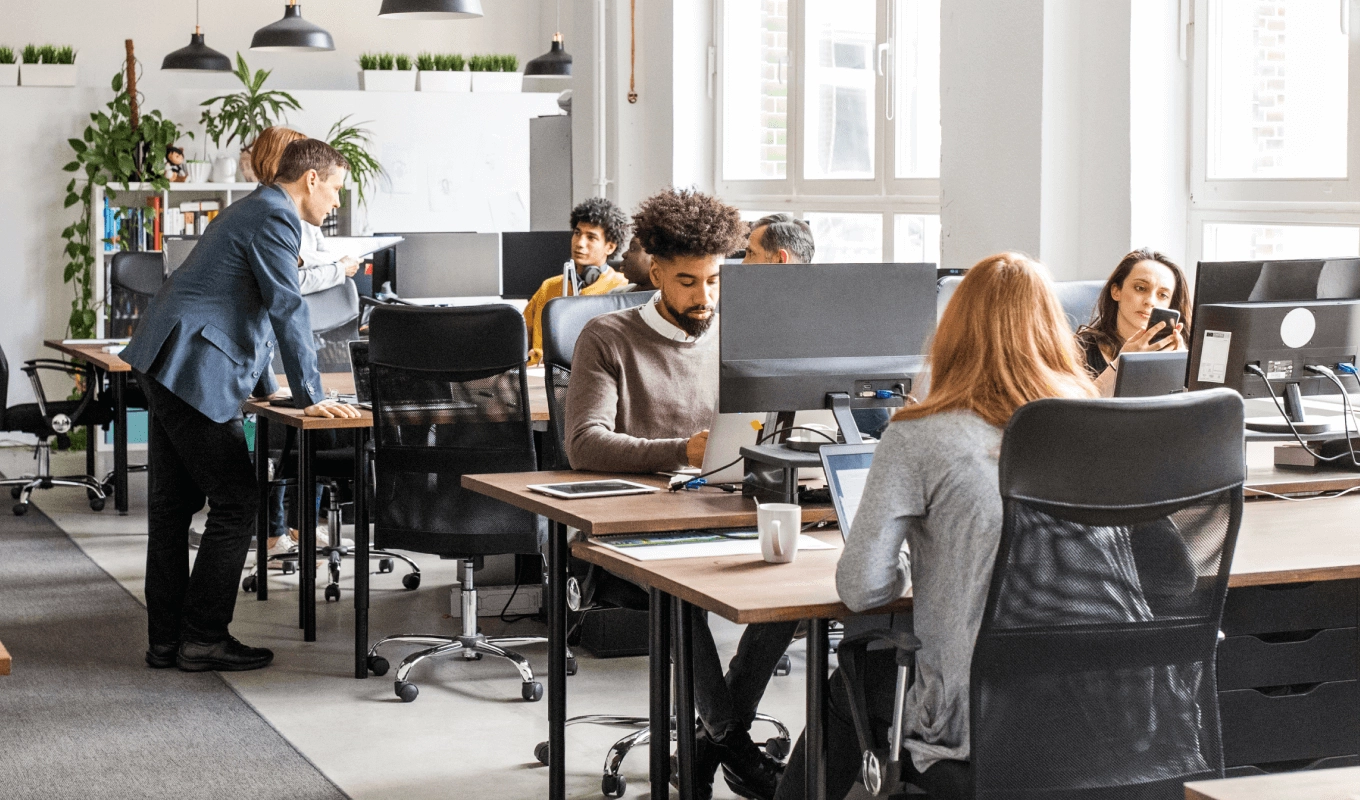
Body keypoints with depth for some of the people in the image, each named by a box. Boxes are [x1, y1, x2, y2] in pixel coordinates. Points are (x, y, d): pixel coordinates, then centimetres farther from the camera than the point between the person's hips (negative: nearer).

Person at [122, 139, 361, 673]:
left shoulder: (254, 210, 23)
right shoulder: (275, 218, -11)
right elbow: (287, 309, -16)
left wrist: (264, 386, 30)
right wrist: (310, 397, -13)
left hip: (166, 367, 11)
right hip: (194, 372, -11)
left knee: (173, 505, 11)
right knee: (236, 505, -5)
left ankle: (165, 639, 15)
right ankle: (204, 638, -1)